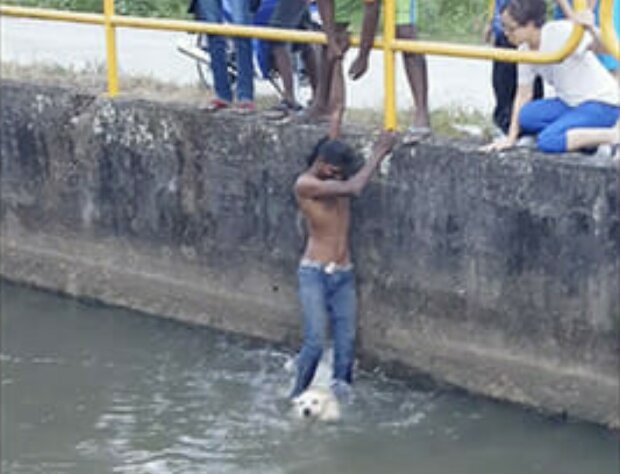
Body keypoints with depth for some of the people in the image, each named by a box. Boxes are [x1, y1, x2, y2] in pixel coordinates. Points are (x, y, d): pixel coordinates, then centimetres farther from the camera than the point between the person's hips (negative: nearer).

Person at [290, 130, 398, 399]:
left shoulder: (339, 182, 9)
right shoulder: (305, 184, -13)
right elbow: (353, 189, -21)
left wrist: (382, 150, -1)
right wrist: (377, 153, -15)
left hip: (343, 275, 6)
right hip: (314, 274, -6)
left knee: (346, 345, 1)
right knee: (315, 343, -12)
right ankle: (296, 399, 1)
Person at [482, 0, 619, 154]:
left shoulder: (560, 32, -22)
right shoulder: (525, 50, 1)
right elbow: (523, 94, 7)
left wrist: (591, 30, -55)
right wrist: (511, 138, 3)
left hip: (601, 103, -8)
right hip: (570, 103, 8)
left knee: (548, 141, -26)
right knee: (526, 115, -18)